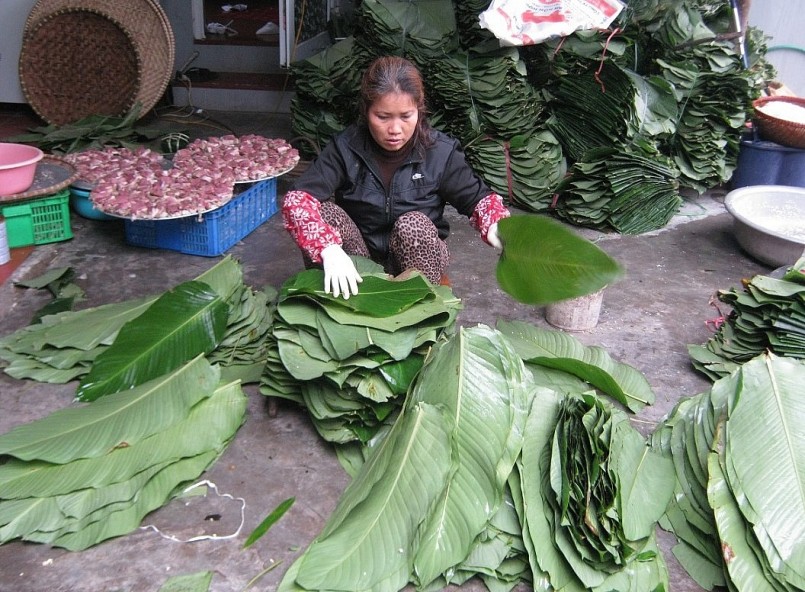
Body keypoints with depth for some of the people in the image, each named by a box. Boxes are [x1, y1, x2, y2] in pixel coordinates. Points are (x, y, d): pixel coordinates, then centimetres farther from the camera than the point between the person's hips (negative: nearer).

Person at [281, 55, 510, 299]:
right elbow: (297, 199, -25)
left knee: (413, 224, -32)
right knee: (324, 212, -26)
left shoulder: (440, 151, -12)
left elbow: (478, 198, 1)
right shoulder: (346, 148, -14)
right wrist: (328, 248, -44)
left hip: (415, 260, 0)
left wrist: (496, 228, -23)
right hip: (356, 266, 0)